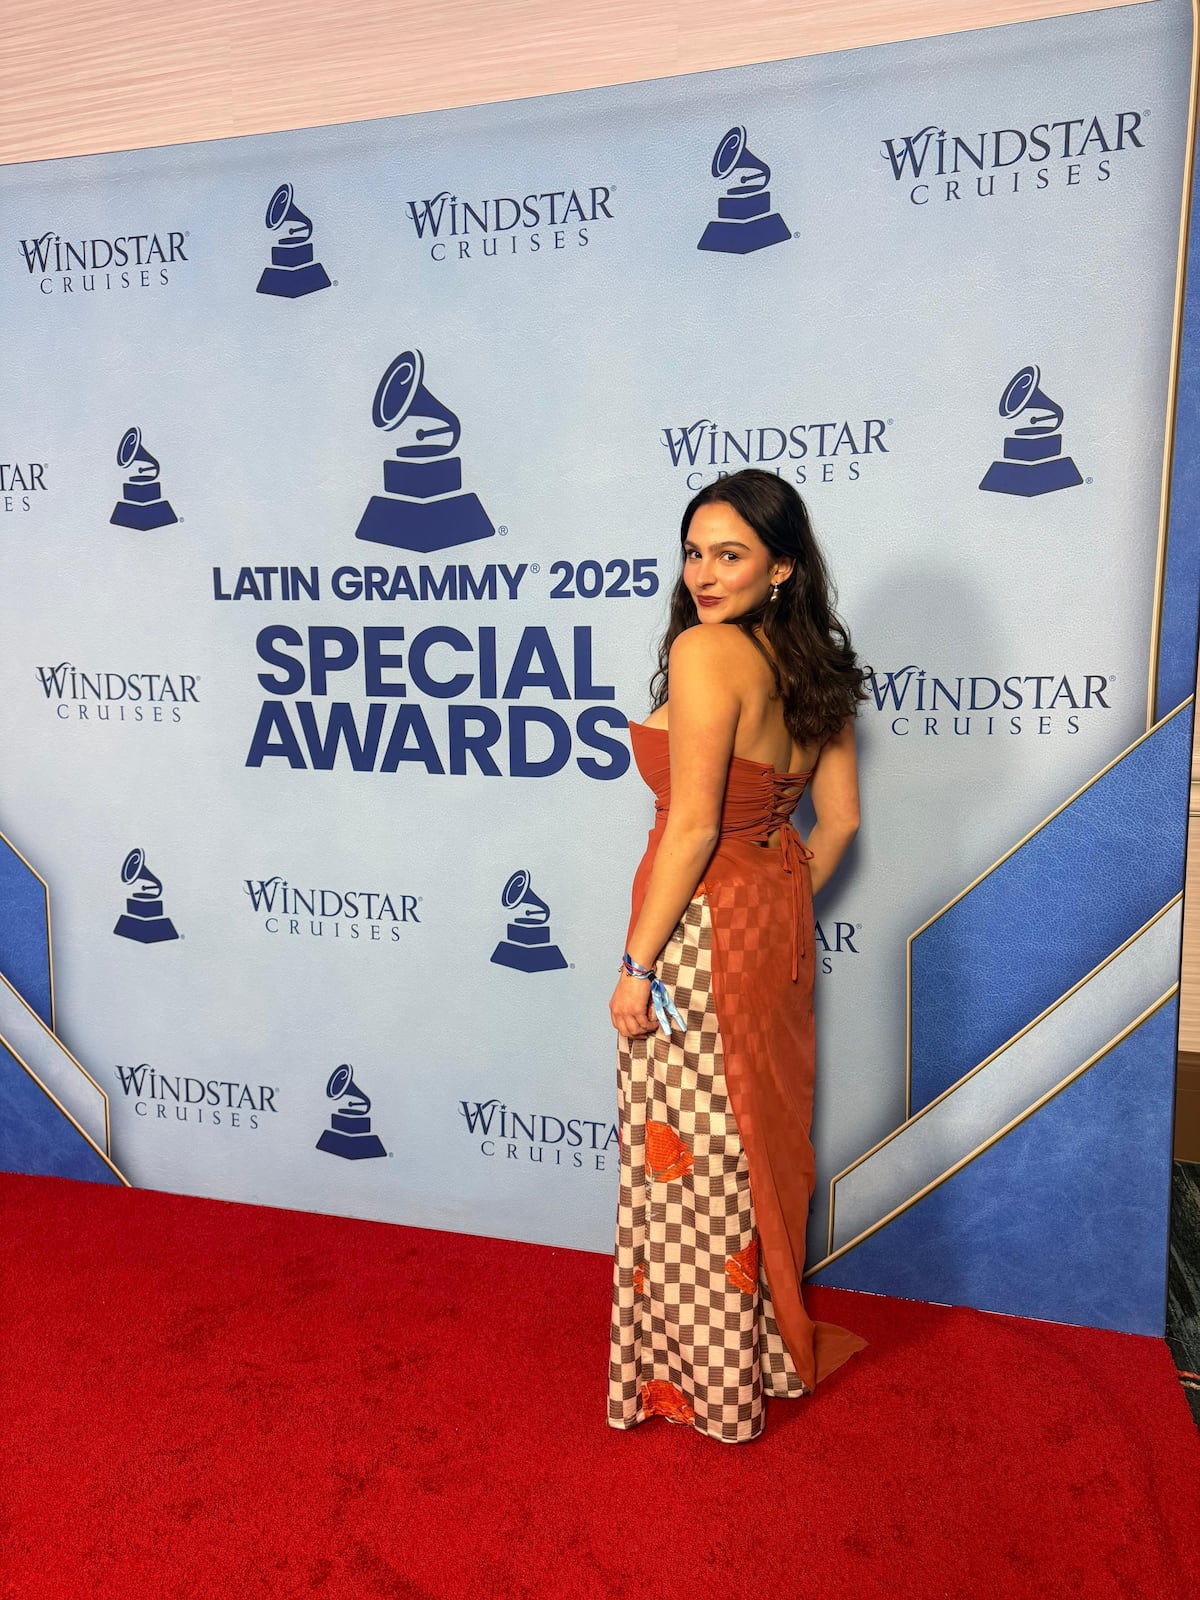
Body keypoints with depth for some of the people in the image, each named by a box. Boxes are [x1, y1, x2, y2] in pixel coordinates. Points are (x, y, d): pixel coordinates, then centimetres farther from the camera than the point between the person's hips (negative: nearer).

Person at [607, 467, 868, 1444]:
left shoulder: (705, 649, -21)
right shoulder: (812, 663, 4)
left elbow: (692, 826, -24)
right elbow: (840, 818, 8)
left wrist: (636, 964, -17)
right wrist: (782, 912, 19)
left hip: (702, 929, -8)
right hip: (775, 917, 8)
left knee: (689, 1159, 8)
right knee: (762, 1141, 21)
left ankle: (700, 1379, 28)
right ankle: (772, 1349, 41)